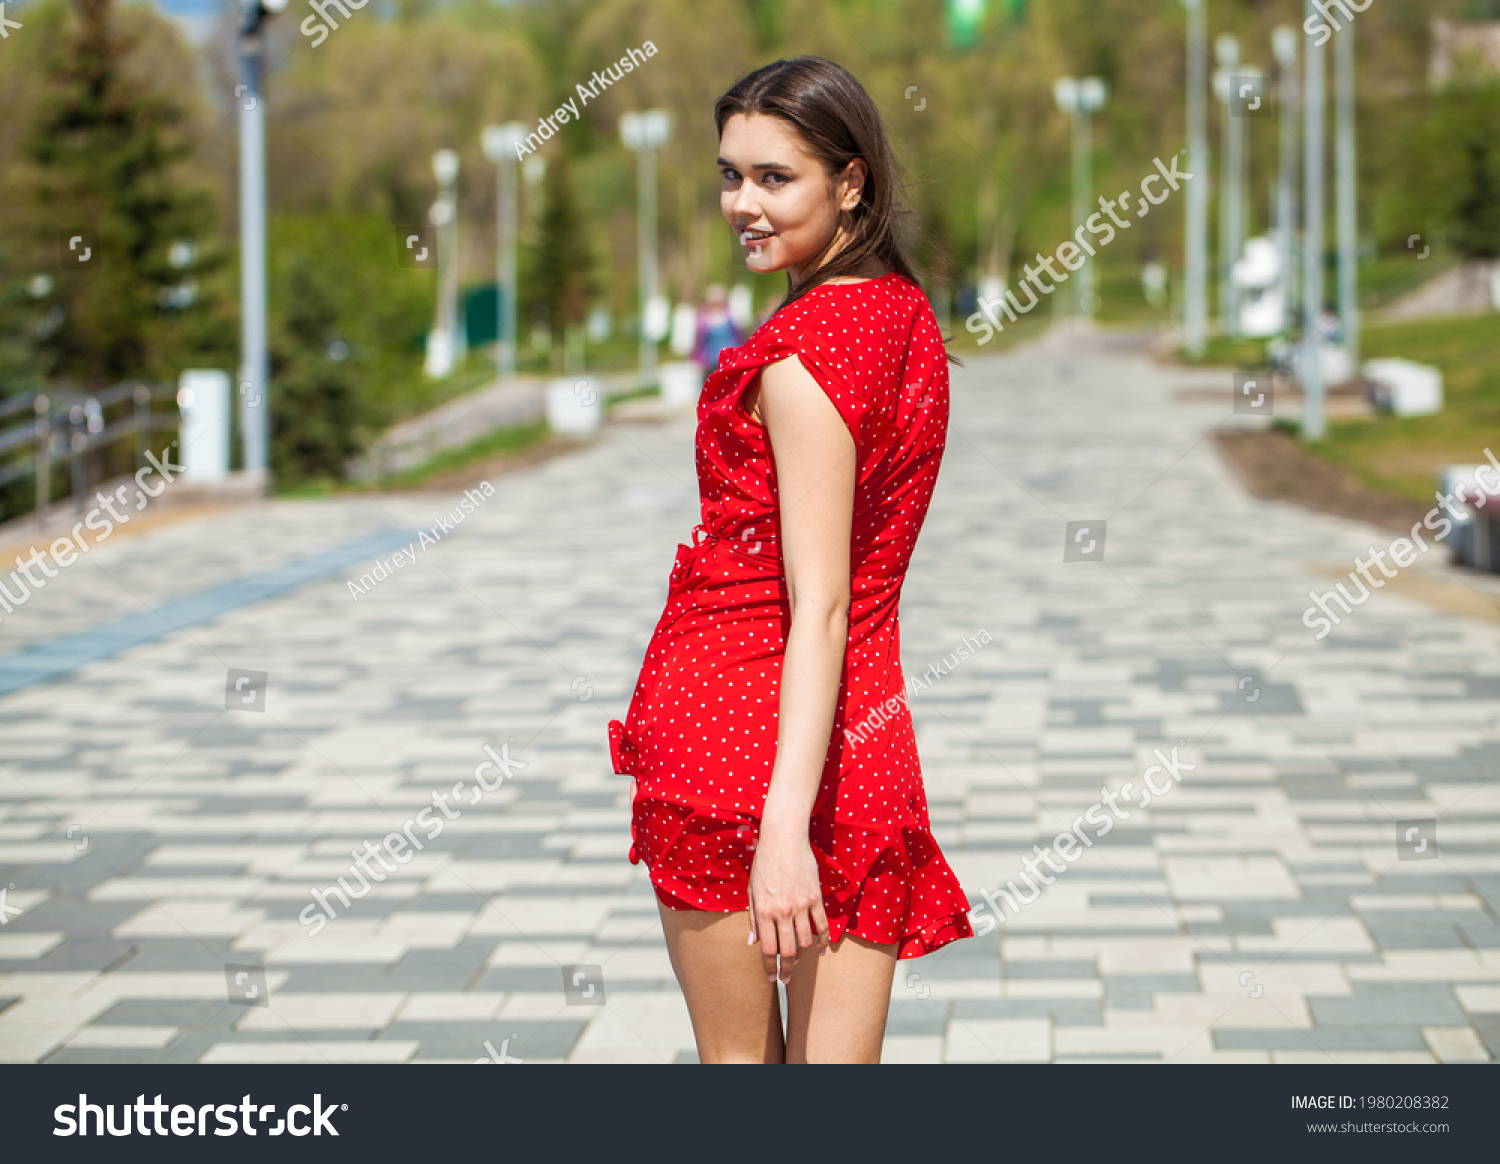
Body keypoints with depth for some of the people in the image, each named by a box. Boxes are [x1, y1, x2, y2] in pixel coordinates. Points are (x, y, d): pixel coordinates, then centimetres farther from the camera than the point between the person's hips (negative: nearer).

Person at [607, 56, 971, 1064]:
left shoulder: (803, 352, -16)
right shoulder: (906, 313, 10)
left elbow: (820, 604, -21)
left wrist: (784, 826, -25)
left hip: (736, 722, -7)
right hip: (871, 737, 7)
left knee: (738, 1057, 9)